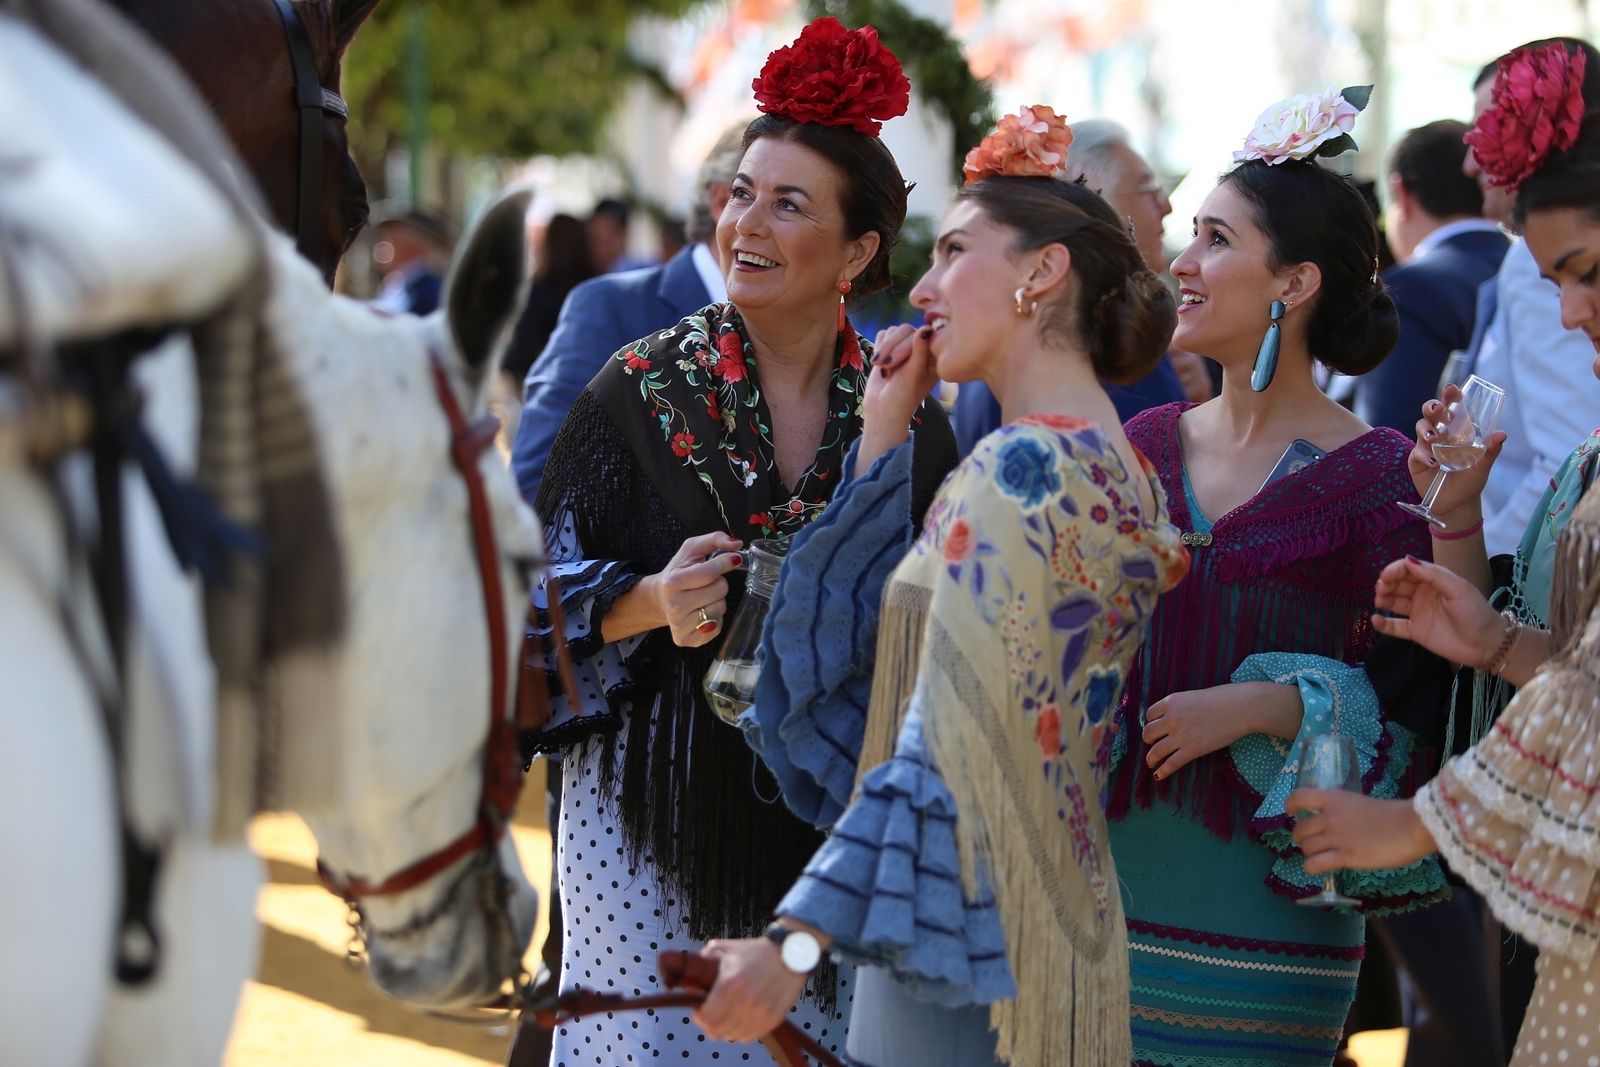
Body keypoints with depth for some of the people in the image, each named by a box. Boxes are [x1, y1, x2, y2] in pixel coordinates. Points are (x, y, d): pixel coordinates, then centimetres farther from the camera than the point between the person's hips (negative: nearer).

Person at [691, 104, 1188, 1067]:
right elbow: (873, 632, 14)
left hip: (966, 946, -9)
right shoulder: (1116, 467, 12)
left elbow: (950, 753, -24)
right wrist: (884, 435, 10)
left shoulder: (1018, 470, -16)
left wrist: (798, 943, -27)